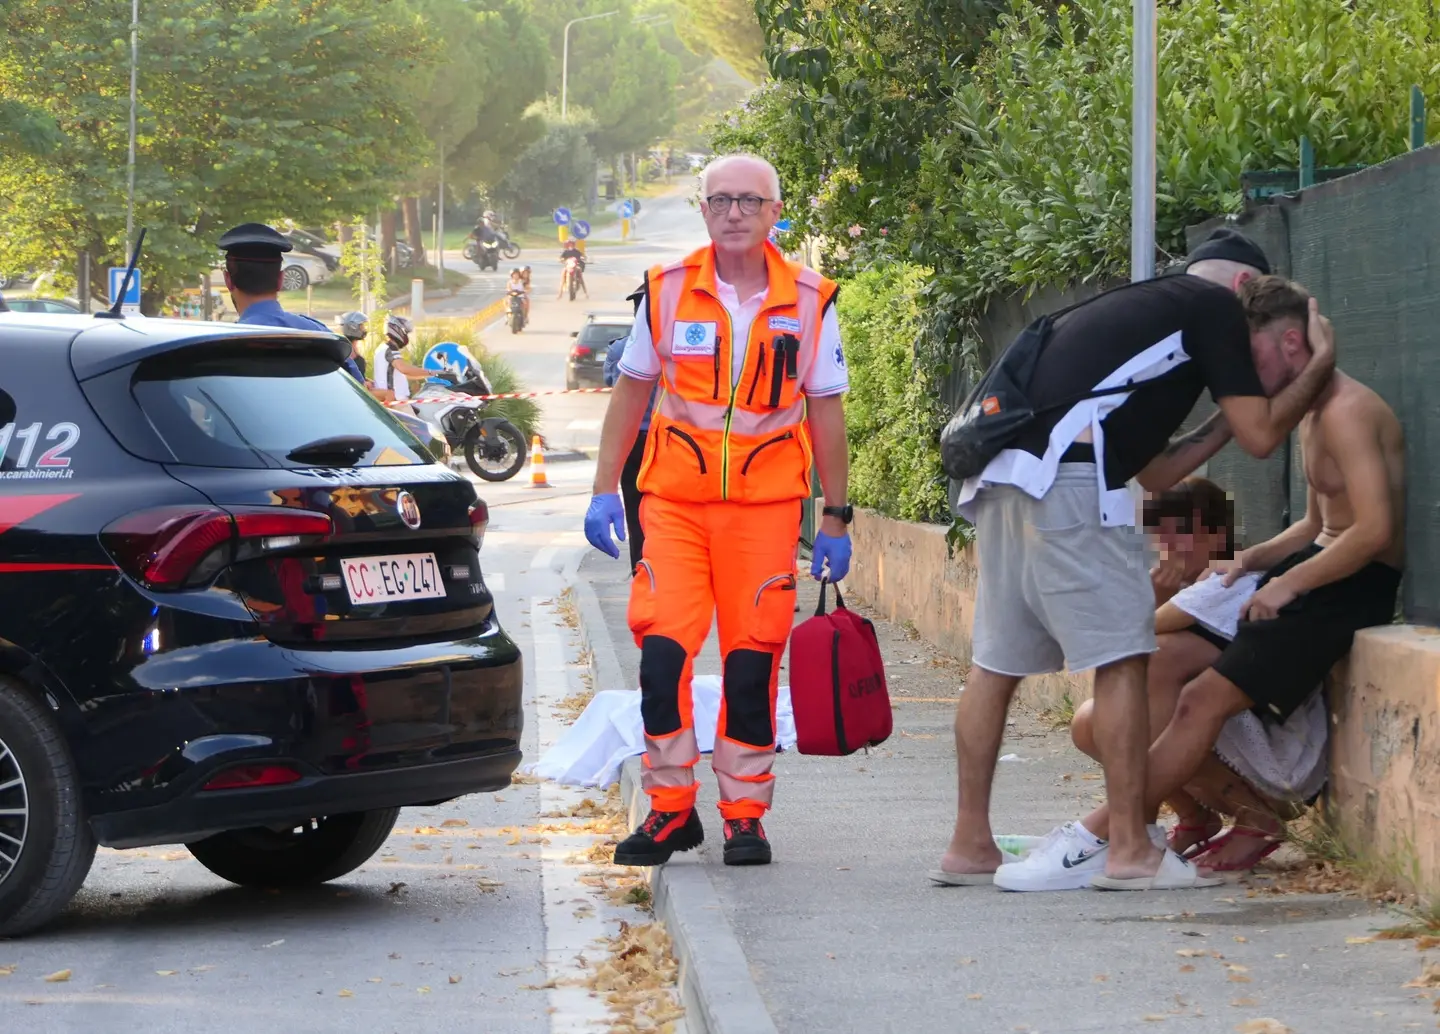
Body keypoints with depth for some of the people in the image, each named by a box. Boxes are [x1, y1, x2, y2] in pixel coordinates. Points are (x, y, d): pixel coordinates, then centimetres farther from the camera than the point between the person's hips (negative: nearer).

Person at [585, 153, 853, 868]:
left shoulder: (809, 303, 2)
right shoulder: (667, 292, 3)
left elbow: (826, 414, 8)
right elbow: (630, 394, 12)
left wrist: (835, 518, 6)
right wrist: (604, 490, 7)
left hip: (766, 505, 0)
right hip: (674, 500, 0)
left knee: (752, 659, 0)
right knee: (662, 648, -8)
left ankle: (745, 814, 12)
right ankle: (671, 809, 4)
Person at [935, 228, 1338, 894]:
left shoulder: (1140, 307, 33)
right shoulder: (1215, 305, 8)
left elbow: (1155, 471, 32)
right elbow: (1261, 436, 6)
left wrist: (1233, 410, 34)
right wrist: (1321, 363, 19)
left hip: (999, 480, 9)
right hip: (1064, 480, -9)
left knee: (997, 662, 13)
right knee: (1122, 657, -4)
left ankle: (970, 845, 16)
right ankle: (1130, 848, -4)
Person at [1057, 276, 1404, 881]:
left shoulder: (1346, 411, -18)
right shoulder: (1311, 415, 15)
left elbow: (1375, 530, -26)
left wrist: (1288, 582, -21)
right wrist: (1256, 558, 6)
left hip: (1358, 585, -11)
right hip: (1320, 562, 11)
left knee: (1204, 699, -17)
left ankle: (1099, 836, -12)